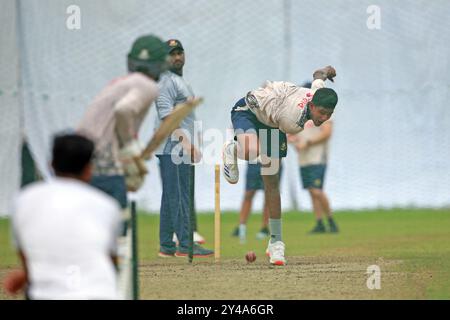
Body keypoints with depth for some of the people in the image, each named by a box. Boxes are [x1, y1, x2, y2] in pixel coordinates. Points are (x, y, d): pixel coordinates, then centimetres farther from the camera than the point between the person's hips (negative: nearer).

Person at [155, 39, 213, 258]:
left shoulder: (179, 81, 24)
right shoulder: (167, 81, -8)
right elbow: (166, 114, -20)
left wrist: (190, 145, 20)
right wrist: (186, 142, -27)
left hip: (182, 147, 10)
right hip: (174, 147, -10)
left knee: (172, 196, 10)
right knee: (179, 196, -12)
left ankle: (167, 246, 12)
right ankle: (185, 245, -15)